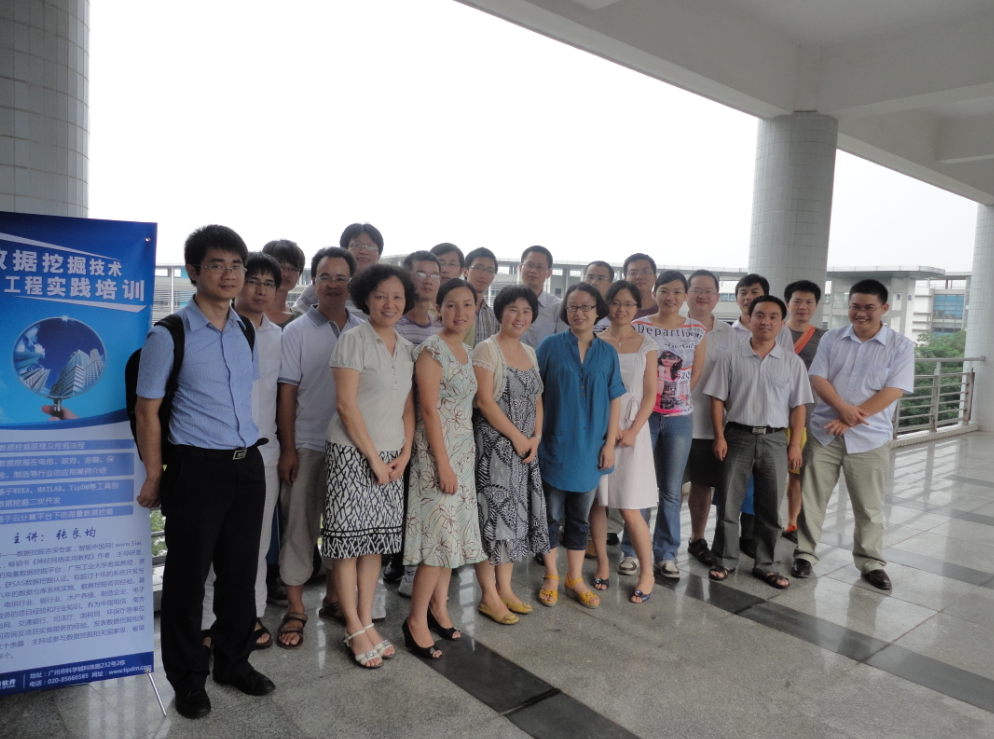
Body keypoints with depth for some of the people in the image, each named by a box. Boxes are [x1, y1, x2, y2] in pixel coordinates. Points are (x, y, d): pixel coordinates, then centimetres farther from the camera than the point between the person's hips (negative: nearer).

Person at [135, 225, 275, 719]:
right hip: (196, 469, -5)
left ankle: (234, 662, 34)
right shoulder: (168, 335, -8)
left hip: (247, 466, 5)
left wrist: (250, 449, 15)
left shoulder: (247, 331, 8)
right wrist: (154, 478, -4)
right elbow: (147, 410, -5)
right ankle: (187, 679, 28)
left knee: (240, 570, 15)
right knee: (187, 576, 8)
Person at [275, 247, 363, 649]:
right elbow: (287, 393, -4)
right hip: (308, 446, -3)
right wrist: (288, 449, -8)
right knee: (300, 525, 5)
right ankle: (295, 608, 18)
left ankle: (333, 597, 29)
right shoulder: (297, 332, -3)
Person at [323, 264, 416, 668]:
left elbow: (408, 406, 11)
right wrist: (374, 457, -12)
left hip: (390, 456, 6)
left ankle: (366, 621, 24)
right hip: (352, 453, -6)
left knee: (375, 541, 11)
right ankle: (354, 629, 15)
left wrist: (405, 453, 0)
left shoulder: (406, 347, 10)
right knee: (349, 542, 2)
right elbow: (346, 405, -14)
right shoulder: (353, 340, -9)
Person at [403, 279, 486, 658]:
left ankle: (438, 606, 26)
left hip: (464, 451, 8)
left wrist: (457, 460, 12)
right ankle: (416, 620, 8)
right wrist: (443, 464, -18)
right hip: (437, 451, -8)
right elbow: (429, 409, -17)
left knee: (452, 531, 13)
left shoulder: (466, 350, 12)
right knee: (439, 531, -4)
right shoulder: (432, 349, -13)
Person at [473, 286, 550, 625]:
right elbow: (485, 400, -16)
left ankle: (505, 588, 23)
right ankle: (489, 596, 10)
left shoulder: (530, 352, 13)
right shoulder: (486, 349, -9)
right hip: (494, 445, -7)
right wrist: (517, 437, -14)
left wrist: (536, 437, -2)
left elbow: (537, 399, 13)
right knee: (494, 514, -2)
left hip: (525, 447, 7)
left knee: (516, 515, 11)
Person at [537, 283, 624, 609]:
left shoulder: (607, 352, 3)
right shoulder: (551, 346, -4)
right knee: (551, 514, 9)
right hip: (554, 445, -2)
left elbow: (614, 401, 4)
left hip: (591, 448, 2)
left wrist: (610, 444, -1)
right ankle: (551, 577, 25)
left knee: (580, 517, 14)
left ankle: (575, 578, 28)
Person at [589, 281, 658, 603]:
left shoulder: (646, 345, 5)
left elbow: (650, 394, 2)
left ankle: (647, 573, 13)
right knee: (597, 502, 5)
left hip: (632, 429, -1)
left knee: (630, 509, -2)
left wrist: (632, 431, -10)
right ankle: (603, 564, 22)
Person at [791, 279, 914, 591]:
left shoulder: (900, 345, -2)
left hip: (870, 438, -1)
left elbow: (893, 391, -10)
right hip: (824, 433, 2)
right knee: (810, 498, 5)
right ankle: (805, 553, 18)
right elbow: (817, 379, -2)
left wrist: (851, 420, -16)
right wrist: (844, 409, -19)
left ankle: (871, 562, 25)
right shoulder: (832, 339, 4)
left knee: (869, 506, 9)